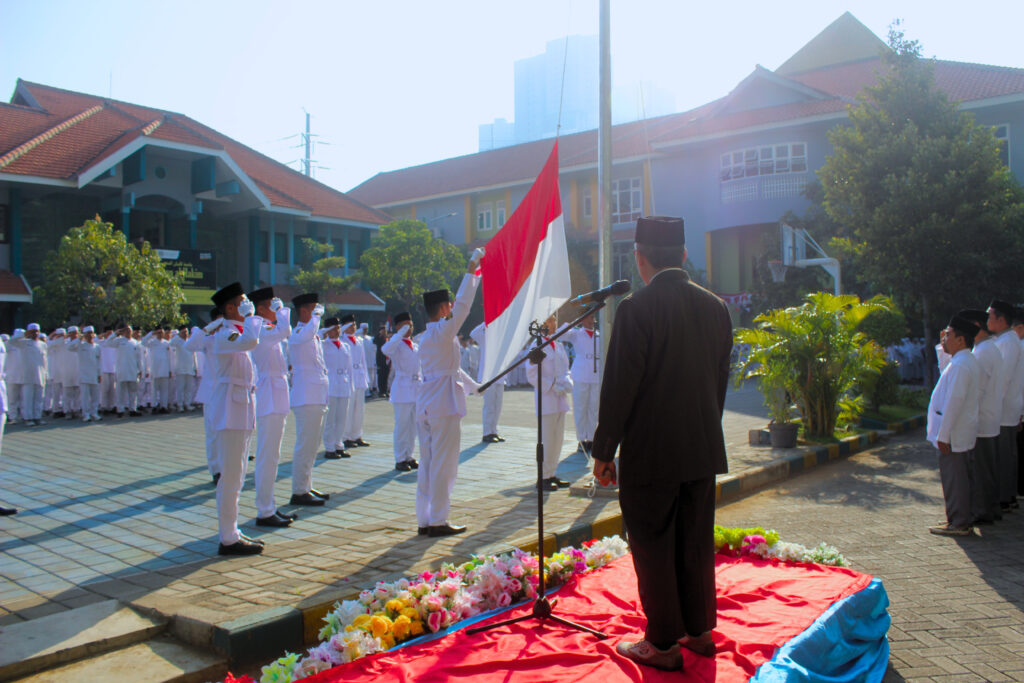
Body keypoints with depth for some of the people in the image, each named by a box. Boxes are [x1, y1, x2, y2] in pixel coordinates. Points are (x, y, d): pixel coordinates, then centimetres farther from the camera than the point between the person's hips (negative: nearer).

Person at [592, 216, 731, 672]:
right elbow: (721, 379, 10)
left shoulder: (636, 308, -15)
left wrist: (604, 450, -7)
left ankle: (663, 644, 16)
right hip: (704, 449, 6)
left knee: (653, 547, 6)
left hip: (651, 453, -6)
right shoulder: (715, 307, 4)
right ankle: (699, 630, 31)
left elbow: (620, 386, -15)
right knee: (697, 541, 17)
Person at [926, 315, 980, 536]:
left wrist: (943, 435, -22)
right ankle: (961, 520, 26)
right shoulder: (968, 360, 12)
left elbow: (955, 401, -24)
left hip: (953, 435, -10)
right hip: (962, 434, 10)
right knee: (959, 478, 17)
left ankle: (958, 524, 5)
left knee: (954, 479, -2)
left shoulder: (960, 364, -21)